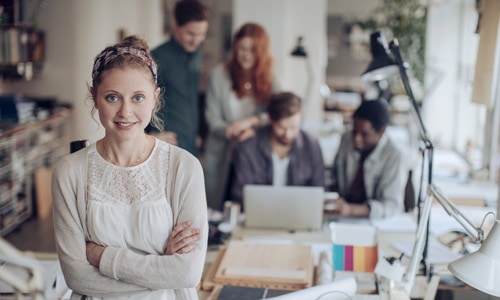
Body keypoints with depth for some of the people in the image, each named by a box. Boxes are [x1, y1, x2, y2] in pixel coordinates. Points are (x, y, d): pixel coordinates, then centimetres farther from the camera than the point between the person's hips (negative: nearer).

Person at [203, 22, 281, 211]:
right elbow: (212, 119, -4)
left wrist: (253, 120, -22)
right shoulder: (219, 75, 1)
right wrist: (234, 133, -22)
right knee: (218, 213, 2)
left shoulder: (269, 81, 6)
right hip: (222, 158, -1)